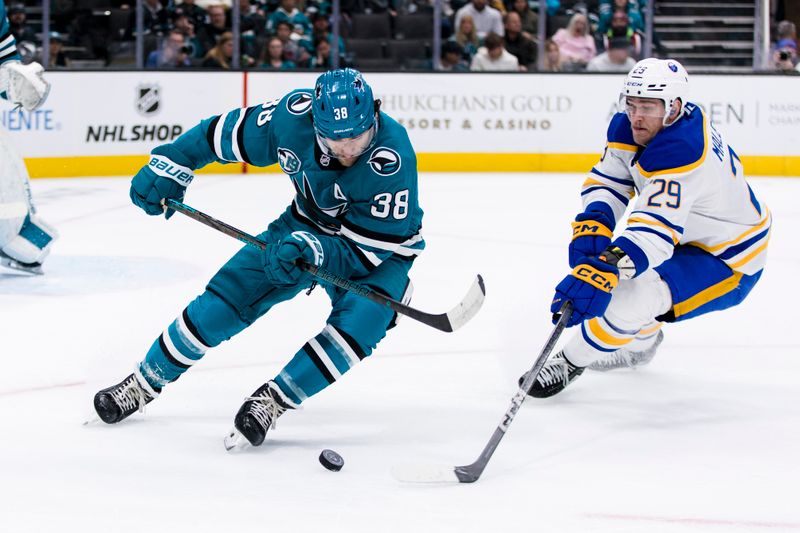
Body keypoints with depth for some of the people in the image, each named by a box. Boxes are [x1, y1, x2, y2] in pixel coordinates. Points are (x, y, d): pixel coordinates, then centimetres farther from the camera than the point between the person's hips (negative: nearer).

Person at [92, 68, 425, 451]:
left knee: (358, 322, -30)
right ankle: (144, 384, 13)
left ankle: (273, 400, -16)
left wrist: (315, 249, -47)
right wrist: (170, 164, -11)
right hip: (309, 226, 4)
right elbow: (225, 133, -7)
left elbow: (369, 249, -33)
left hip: (382, 249, -3)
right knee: (227, 295, -3)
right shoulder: (293, 115, -26)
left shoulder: (393, 158, -37)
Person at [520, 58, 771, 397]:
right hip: (686, 234, 10)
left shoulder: (681, 151, -36)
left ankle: (572, 362, -3)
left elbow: (656, 230, -45)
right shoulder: (630, 128, -9)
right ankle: (642, 340, 40)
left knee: (627, 299, -26)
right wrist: (592, 226, -27)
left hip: (728, 261, -10)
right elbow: (606, 181, -5)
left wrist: (602, 272, -57)